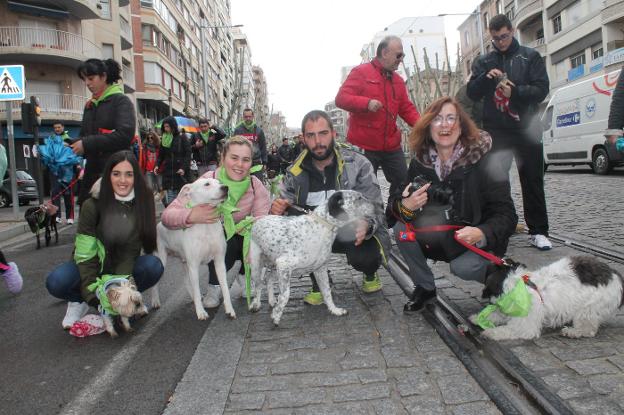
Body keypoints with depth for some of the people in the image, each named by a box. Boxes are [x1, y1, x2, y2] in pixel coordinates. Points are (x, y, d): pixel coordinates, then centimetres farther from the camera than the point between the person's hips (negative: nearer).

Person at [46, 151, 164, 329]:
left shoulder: (143, 202, -14)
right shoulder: (93, 205, -19)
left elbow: (131, 251, -15)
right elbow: (84, 254, -18)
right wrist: (92, 294, -26)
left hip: (124, 268, 2)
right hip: (92, 266, -1)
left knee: (154, 266, -28)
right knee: (56, 282, -31)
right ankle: (79, 301, 3)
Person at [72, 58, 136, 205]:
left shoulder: (121, 101, -2)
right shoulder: (90, 105, 18)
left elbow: (124, 135, -16)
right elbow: (85, 136, 24)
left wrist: (87, 144, -15)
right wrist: (71, 145, 2)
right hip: (92, 171, 6)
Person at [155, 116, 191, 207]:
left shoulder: (182, 138, -2)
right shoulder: (164, 140, 12)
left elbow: (188, 154, -6)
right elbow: (161, 155, 16)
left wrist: (184, 167, -18)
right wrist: (157, 165, -1)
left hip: (180, 173, -3)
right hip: (167, 172, 4)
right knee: (170, 200, -2)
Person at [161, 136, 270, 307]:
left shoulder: (255, 185, -14)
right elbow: (167, 216, -29)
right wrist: (191, 216, -50)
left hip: (242, 239, 3)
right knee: (225, 240, -34)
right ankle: (214, 286, -6)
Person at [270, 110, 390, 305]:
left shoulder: (358, 164, -13)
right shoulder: (295, 172, -5)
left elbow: (375, 207, -15)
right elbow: (283, 204, -2)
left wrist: (366, 225, -38)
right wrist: (277, 208, -28)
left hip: (353, 234, -2)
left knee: (362, 256, -35)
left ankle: (370, 273, 10)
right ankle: (318, 282, -4)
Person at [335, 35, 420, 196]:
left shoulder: (398, 80, 14)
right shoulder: (361, 72, -6)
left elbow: (407, 108, 16)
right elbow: (340, 98, -13)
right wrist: (367, 103, -29)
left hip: (391, 146, 7)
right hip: (363, 146, -6)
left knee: (403, 183, 10)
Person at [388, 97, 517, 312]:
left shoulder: (484, 161, -19)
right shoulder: (421, 161, -8)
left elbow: (506, 216, -19)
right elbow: (395, 200, -7)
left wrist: (482, 234, -39)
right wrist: (405, 206, -31)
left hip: (481, 243, -3)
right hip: (441, 241, 3)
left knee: (463, 267, -31)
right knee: (402, 230, -19)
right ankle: (424, 287, 4)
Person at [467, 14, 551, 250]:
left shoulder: (530, 57, 6)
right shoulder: (483, 62, 12)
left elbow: (541, 90, -2)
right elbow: (472, 94, 4)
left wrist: (515, 91, -19)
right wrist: (486, 78, -14)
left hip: (526, 129, -1)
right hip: (495, 131, 1)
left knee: (532, 181, 3)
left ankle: (538, 231, 10)